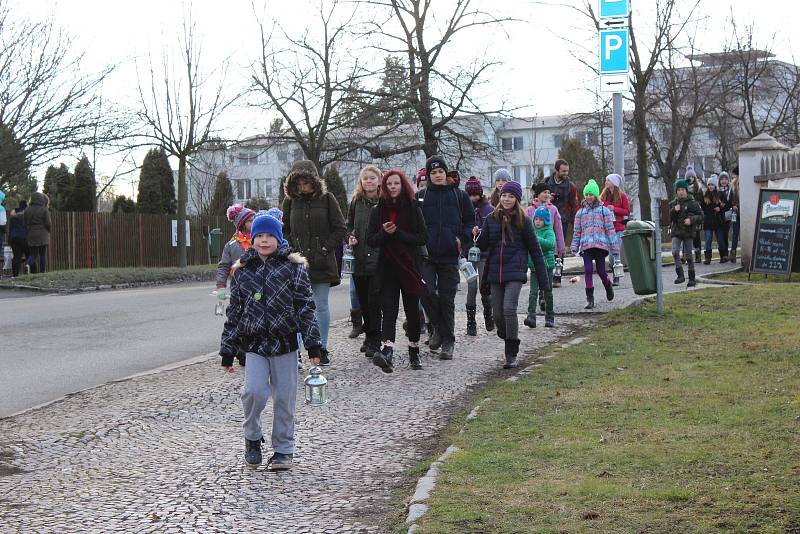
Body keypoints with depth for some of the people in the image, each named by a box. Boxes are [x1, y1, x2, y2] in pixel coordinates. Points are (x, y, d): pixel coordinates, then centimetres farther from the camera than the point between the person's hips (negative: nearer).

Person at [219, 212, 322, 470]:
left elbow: (305, 308, 0)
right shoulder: (242, 271, 8)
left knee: (284, 397, 3)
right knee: (254, 391, -16)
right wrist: (228, 351, 10)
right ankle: (252, 438, 9)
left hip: (285, 343, -1)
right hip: (254, 344, 1)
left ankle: (283, 449, 19)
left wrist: (313, 345, -5)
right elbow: (234, 313, 11)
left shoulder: (293, 267, 1)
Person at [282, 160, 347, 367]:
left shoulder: (326, 198, 0)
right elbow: (283, 230, 13)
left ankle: (322, 349, 14)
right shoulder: (290, 201, 6)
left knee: (321, 305, 5)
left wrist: (325, 248, -8)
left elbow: (340, 229, 1)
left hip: (321, 262, -1)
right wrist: (293, 249, -2)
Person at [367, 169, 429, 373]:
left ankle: (414, 352, 23)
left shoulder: (413, 209, 1)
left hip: (410, 267, -1)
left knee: (412, 311, 8)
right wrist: (384, 233, -15)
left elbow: (423, 238, -5)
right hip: (387, 268, 1)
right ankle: (387, 351, -28)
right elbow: (371, 241, 5)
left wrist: (398, 234, -15)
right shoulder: (378, 211, 8)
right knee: (388, 310, -13)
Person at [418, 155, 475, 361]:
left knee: (447, 298, 3)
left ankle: (447, 342, 11)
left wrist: (462, 239, -1)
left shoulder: (459, 196, 7)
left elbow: (471, 221, 13)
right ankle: (438, 327, 9)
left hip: (449, 255, 0)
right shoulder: (420, 197, 6)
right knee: (427, 292, -16)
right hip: (426, 255, 0)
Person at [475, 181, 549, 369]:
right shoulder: (491, 219, 8)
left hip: (515, 271, -4)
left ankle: (512, 355, -11)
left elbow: (535, 250, 3)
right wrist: (478, 236, -16)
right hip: (495, 272, 4)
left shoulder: (523, 221, 0)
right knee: (498, 313, 4)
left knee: (509, 308, -18)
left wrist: (543, 280, 1)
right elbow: (484, 246, 8)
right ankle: (509, 343, 29)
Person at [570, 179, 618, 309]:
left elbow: (610, 229, 4)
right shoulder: (580, 213, 14)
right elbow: (577, 231, 15)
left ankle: (608, 286, 32)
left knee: (601, 271, -2)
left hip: (600, 244, -2)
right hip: (586, 246, 2)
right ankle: (590, 299, -5)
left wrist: (614, 246, 0)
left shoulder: (604, 211, 6)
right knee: (588, 270, -8)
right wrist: (574, 247, 7)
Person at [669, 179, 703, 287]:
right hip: (676, 232, 2)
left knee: (688, 255, 2)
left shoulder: (692, 203, -1)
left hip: (688, 232, -2)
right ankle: (680, 275, -10)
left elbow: (701, 215, -1)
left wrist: (691, 219, -17)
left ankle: (692, 279, 11)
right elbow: (669, 217, 6)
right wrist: (674, 210, -13)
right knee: (675, 252, -18)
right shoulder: (673, 203, 8)